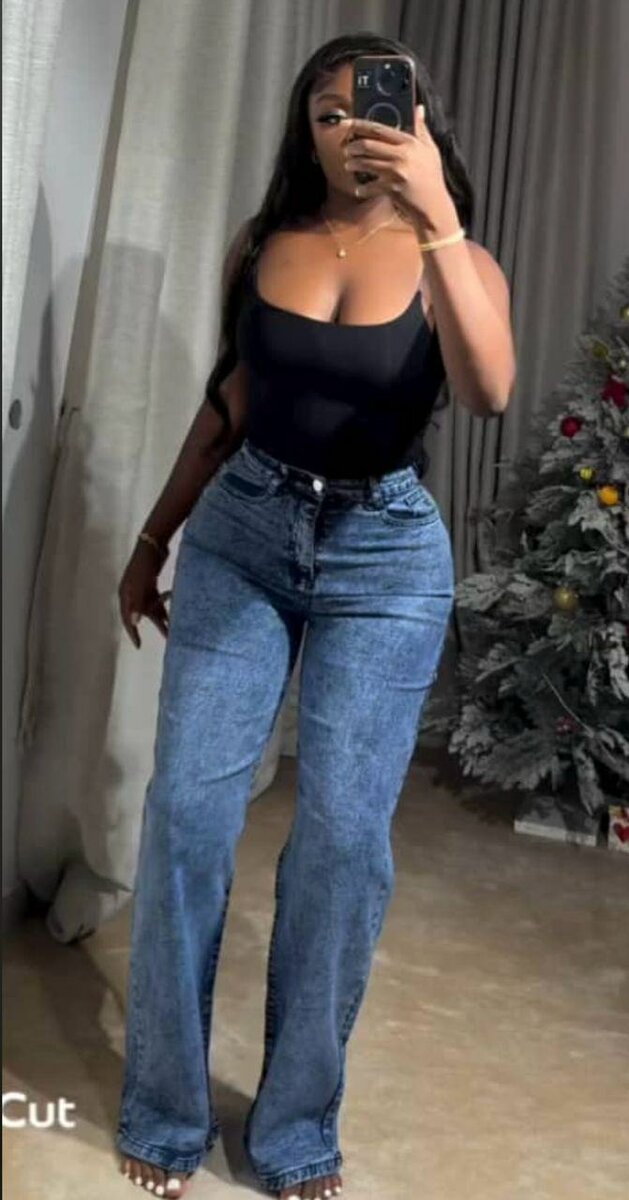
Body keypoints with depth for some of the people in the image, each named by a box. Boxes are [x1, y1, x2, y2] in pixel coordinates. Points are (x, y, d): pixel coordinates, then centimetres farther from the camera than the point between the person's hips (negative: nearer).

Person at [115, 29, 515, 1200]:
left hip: (386, 555, -2)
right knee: (186, 807, -3)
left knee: (345, 832, -4)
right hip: (240, 534, 2)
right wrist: (151, 542, 18)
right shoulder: (261, 244, 7)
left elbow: (486, 391, -21)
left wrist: (433, 219, -30)